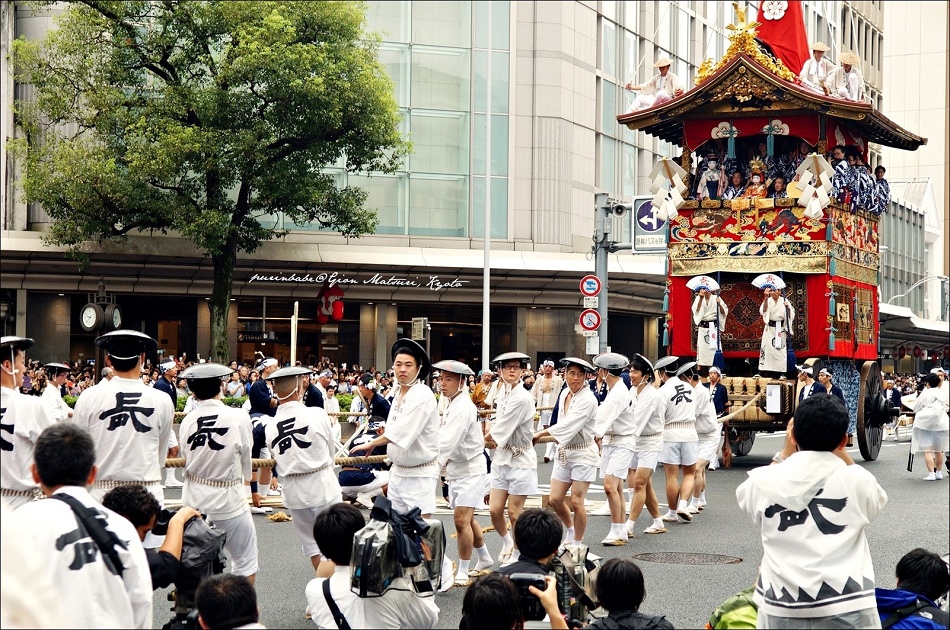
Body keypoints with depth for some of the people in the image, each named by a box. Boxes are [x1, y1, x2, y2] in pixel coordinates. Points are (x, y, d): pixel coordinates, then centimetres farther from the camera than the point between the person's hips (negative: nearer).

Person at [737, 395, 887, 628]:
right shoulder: (857, 480, -4)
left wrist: (786, 451, 21)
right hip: (847, 610, 0)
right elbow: (876, 499, 20)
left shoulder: (763, 481, -2)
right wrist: (839, 451, 20)